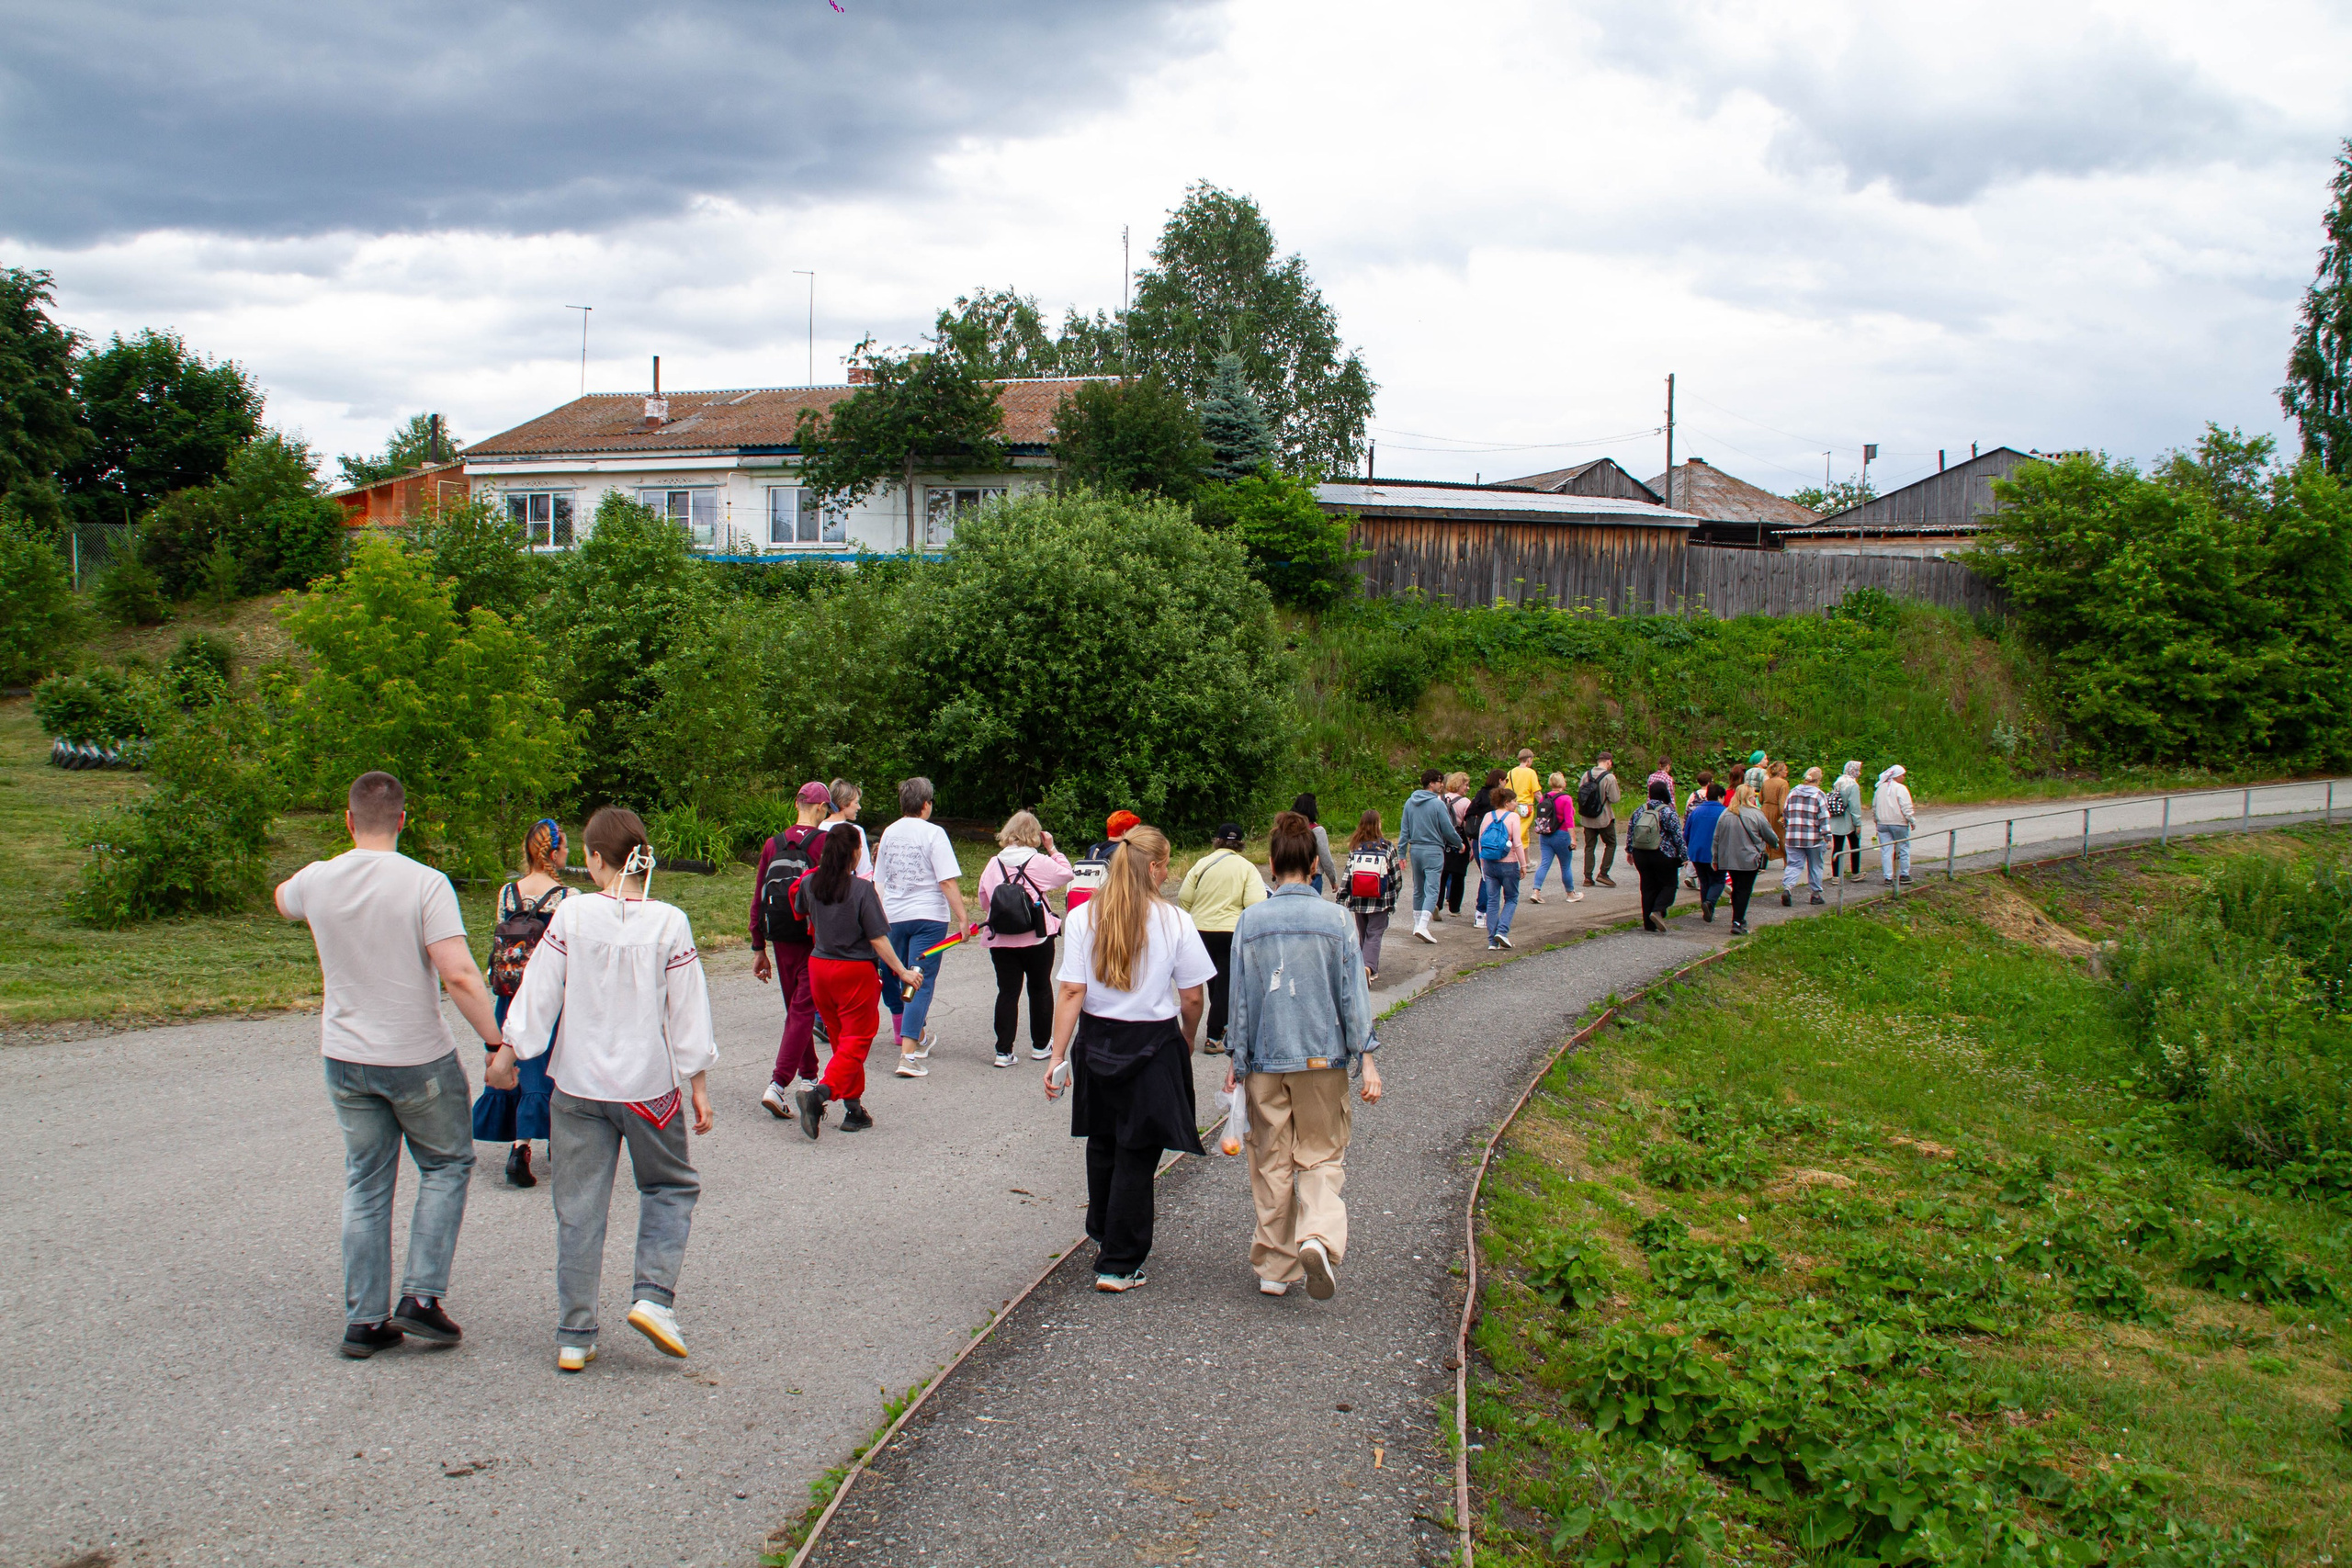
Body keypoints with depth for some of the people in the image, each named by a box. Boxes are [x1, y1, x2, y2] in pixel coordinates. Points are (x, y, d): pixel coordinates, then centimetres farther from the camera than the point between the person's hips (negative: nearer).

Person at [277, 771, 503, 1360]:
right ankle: (421, 1296, 7)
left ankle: (364, 1319, 16)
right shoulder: (425, 884, -18)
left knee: (365, 1184, 14)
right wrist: (497, 1043, -17)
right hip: (419, 1059, -4)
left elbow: (283, 900, 24)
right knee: (446, 1165, 16)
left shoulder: (317, 880, -3)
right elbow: (459, 975, -25)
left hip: (345, 1060, 4)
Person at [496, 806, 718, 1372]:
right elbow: (688, 1012, -3)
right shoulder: (669, 923, -8)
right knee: (671, 1187, 19)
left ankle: (574, 1335, 12)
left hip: (579, 1084, 1)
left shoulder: (572, 915, -7)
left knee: (578, 1209, 9)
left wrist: (506, 1053, 12)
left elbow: (539, 993, -2)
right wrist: (698, 1086, 6)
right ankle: (654, 1296, 2)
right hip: (649, 1085, -1)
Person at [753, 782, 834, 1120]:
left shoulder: (773, 845, 6)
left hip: (782, 941, 5)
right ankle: (778, 1085, -13)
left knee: (795, 1009, 19)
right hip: (816, 941, -5)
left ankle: (808, 1077, 30)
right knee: (803, 1011, -3)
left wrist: (758, 948, 14)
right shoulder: (827, 843, -9)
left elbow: (758, 899, 8)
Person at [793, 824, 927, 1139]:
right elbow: (878, 939, -16)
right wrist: (903, 972, -8)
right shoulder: (862, 889, -16)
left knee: (840, 1039, 16)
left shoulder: (810, 884, -1)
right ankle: (820, 1092, -22)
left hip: (819, 968, 6)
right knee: (855, 1042, 0)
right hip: (856, 972, -6)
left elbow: (800, 913, 20)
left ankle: (853, 1109, 20)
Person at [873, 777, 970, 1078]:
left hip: (893, 917, 6)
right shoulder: (933, 833, -9)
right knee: (921, 984, -6)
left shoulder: (889, 833, 9)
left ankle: (919, 1037, 35)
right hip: (928, 917, -6)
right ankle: (908, 1055, -14)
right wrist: (961, 918, -12)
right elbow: (948, 881, -15)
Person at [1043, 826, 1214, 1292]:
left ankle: (1103, 1236, 41)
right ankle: (1119, 1265, 7)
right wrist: (1187, 1040, 13)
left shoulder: (1082, 918, -4)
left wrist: (1058, 1056, -5)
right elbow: (1192, 998, -6)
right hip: (1153, 1046, -3)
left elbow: (1071, 992, -8)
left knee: (1102, 1144, 21)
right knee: (1136, 1156, 4)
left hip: (1096, 1043, 3)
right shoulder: (1173, 921, -10)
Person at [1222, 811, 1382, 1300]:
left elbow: (1240, 997, 1)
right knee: (1322, 1157, 8)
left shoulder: (1249, 922, -3)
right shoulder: (1335, 920, -6)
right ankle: (1318, 1237, -17)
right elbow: (1352, 992, -6)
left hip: (1265, 1062, 1)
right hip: (1323, 1058, -1)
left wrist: (1235, 1060, 8)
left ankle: (1273, 1267, 18)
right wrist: (1367, 1058, -2)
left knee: (1271, 1164, 11)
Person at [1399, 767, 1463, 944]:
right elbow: (1448, 830, -8)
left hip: (1415, 849, 6)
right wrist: (1460, 844, 9)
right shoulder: (1438, 803, -13)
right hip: (1433, 850, -6)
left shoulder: (1410, 802, 5)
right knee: (1432, 889, -8)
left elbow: (1404, 829, 7)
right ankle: (1422, 926, -20)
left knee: (1418, 889, 17)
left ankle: (1417, 924, 24)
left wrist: (1402, 851, 12)